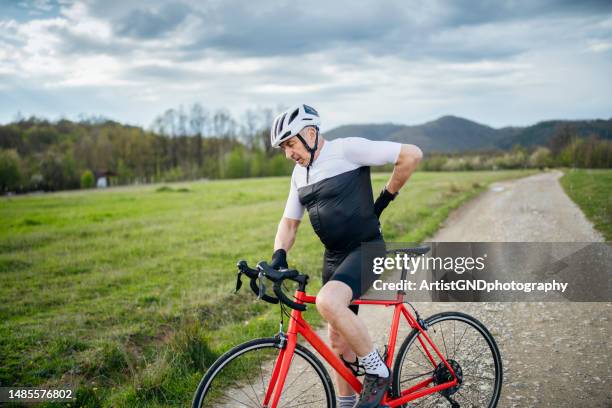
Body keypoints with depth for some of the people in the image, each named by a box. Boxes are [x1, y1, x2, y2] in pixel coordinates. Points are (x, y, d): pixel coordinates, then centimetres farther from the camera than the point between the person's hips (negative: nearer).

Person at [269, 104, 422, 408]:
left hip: (365, 250, -8)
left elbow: (412, 154, -16)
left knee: (328, 302, -33)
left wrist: (387, 196, -7)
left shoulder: (347, 149, -13)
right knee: (338, 342, 10)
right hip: (333, 257, 8)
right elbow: (289, 222, 14)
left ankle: (378, 372, -13)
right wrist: (279, 255, -6)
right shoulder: (300, 174, 11)